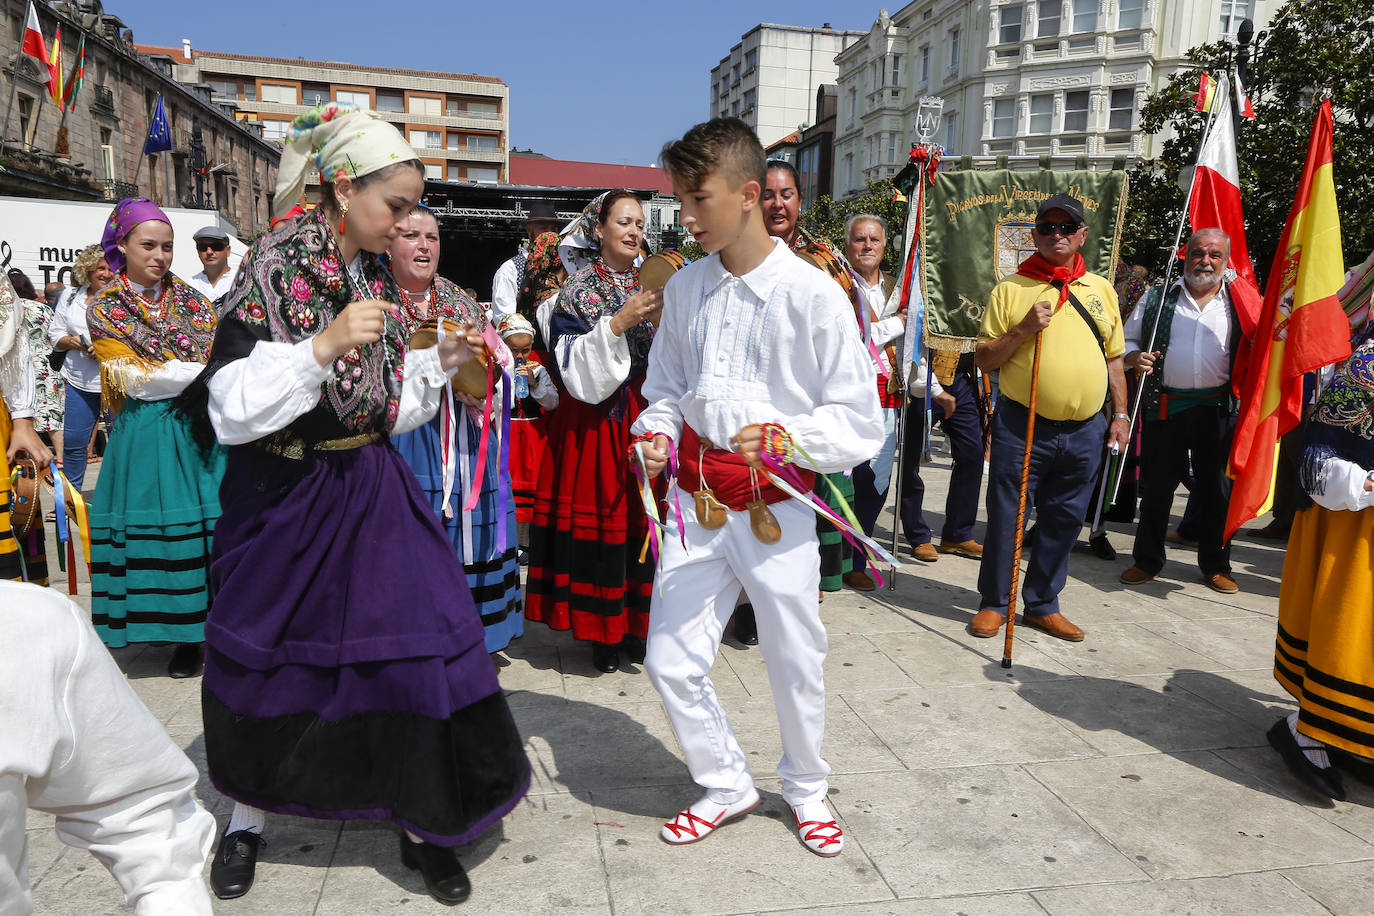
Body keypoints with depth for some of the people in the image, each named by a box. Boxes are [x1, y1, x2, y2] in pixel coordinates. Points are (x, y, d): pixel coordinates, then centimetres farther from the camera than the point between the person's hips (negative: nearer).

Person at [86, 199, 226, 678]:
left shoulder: (192, 300, 11)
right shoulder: (104, 310, 5)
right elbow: (136, 380, -6)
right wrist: (205, 372, -13)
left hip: (205, 426, 2)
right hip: (149, 435, -2)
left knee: (217, 522, -2)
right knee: (165, 527, -2)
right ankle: (184, 636, 9)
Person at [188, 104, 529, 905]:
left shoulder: (378, 276, 5)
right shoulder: (272, 272, -13)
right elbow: (232, 410, -21)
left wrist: (440, 363, -2)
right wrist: (323, 346, -28)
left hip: (373, 494, 5)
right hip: (286, 500, -4)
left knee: (422, 643, 0)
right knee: (266, 661, 12)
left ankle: (423, 825, 18)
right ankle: (248, 817, 37)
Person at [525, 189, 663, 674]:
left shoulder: (654, 286, 11)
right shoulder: (579, 288, 1)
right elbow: (574, 363, -11)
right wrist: (619, 323, -20)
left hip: (644, 420, 3)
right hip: (595, 422, -3)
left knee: (641, 516, 3)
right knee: (600, 512, -2)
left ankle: (637, 626, 16)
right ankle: (602, 633, 10)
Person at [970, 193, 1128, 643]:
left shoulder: (1101, 290, 12)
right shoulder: (1010, 289, 1)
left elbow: (1113, 358, 18)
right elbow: (983, 359, 0)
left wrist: (1120, 413, 11)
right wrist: (1023, 330, -14)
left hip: (1084, 432, 3)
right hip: (1022, 426, -3)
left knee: (1063, 521, 10)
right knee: (1005, 517, 1)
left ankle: (1043, 605, 24)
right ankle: (993, 603, 17)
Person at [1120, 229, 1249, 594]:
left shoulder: (1240, 302, 7)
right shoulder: (1158, 298, 7)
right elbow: (1127, 340, 12)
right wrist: (1135, 357, -9)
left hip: (1218, 410, 0)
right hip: (1165, 408, 0)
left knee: (1217, 488, 7)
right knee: (1156, 486, 7)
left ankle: (1216, 566, 22)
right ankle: (1147, 560, 20)